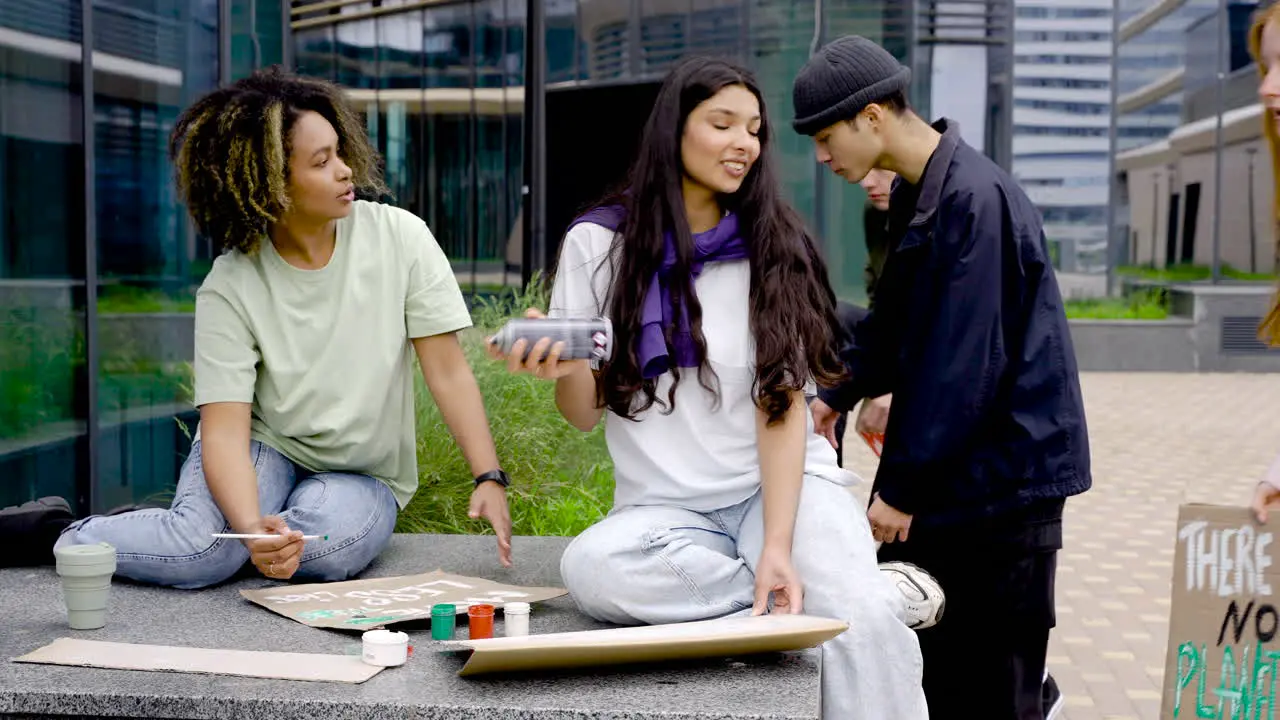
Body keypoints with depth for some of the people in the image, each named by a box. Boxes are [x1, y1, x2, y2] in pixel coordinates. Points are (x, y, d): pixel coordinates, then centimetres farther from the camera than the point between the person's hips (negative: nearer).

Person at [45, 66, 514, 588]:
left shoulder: (399, 237, -10)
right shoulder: (229, 288, -13)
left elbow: (448, 373, -9)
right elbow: (224, 429, -20)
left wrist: (490, 479, -22)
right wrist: (251, 526, -39)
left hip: (362, 475, 2)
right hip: (264, 448, -1)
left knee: (330, 541, -33)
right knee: (205, 550, -32)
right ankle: (64, 535, -3)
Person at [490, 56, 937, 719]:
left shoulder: (774, 246, 1)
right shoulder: (598, 243, 0)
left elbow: (782, 405, -7)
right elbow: (585, 413, 5)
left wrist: (779, 546, -21)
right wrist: (562, 369, -19)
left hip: (781, 486, -2)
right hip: (665, 506, 2)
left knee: (864, 623, -34)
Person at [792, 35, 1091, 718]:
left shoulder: (976, 200, -20)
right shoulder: (914, 195, 10)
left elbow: (965, 364, -22)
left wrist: (902, 487, -18)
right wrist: (834, 394, 6)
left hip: (1000, 479, -9)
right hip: (942, 478, 9)